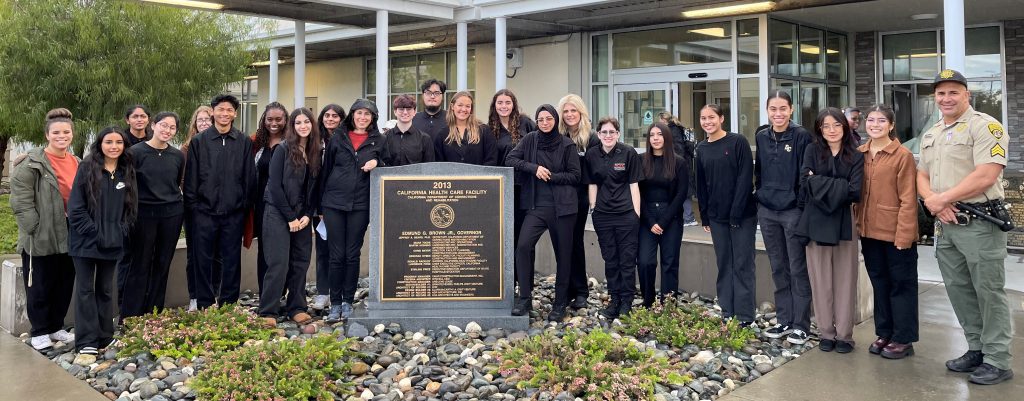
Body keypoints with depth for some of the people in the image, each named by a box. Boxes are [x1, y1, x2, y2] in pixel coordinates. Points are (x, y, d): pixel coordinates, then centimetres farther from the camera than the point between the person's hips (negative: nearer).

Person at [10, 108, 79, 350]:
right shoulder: (31, 164, -12)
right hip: (40, 239, -6)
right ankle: (39, 331, 19)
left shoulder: (77, 163, 9)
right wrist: (36, 230, -17)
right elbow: (20, 203, -14)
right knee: (39, 287, 5)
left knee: (65, 285, 14)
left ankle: (56, 326, 29)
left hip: (68, 237, 6)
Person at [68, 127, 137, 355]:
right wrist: (94, 233, -14)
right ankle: (86, 342, 3)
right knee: (85, 289, 0)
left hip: (112, 242, 4)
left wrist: (120, 232, -3)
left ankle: (105, 337, 20)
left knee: (106, 289, 12)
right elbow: (75, 208, -8)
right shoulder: (87, 169, -4)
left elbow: (131, 207, 10)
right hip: (86, 241, -4)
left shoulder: (127, 172, 7)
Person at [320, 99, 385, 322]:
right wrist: (320, 205, 8)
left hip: (360, 205, 0)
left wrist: (376, 163, -9)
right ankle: (335, 304, 9)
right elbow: (326, 170, 11)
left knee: (352, 255, 4)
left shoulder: (378, 140, 7)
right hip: (334, 203, 0)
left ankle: (348, 302, 15)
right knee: (337, 255, 0)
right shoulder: (338, 138, 9)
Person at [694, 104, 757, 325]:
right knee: (724, 265, 9)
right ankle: (727, 313, 16)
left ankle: (744, 317, 2)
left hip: (742, 215, -5)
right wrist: (704, 216, 8)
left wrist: (736, 213, -16)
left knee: (742, 265, -2)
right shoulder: (702, 149, 9)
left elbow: (745, 179, -12)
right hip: (717, 217, 5)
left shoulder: (738, 142, -7)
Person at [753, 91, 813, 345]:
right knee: (778, 269, 12)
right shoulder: (761, 137, 8)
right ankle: (783, 320, 21)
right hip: (767, 212, 5)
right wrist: (760, 197, 10)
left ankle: (801, 324, 8)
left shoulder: (801, 136, -6)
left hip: (793, 210, -5)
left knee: (798, 269, 1)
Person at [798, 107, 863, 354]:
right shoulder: (812, 150, 5)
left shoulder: (855, 156, 4)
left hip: (844, 223, 0)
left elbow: (854, 192, -8)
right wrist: (839, 187, -10)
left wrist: (821, 184, -8)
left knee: (845, 280, 3)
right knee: (820, 280, 5)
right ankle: (826, 333, 15)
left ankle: (844, 335, 12)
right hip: (816, 222, 0)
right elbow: (806, 184, -7)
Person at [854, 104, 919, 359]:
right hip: (869, 231, 6)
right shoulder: (859, 154, 7)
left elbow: (908, 199, -12)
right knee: (879, 283, 15)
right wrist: (858, 223, 5)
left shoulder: (903, 156, -10)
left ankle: (903, 339, 15)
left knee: (901, 284, 6)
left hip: (896, 232, -6)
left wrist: (904, 234, -16)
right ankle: (884, 334, 27)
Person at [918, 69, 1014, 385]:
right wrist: (932, 201, -6)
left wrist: (942, 198, -14)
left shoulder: (985, 126, -9)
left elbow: (985, 176, -20)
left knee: (989, 292, -1)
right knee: (958, 290, 13)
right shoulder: (930, 135, 16)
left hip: (979, 223, -8)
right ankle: (976, 350, 25)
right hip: (945, 225, 8)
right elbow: (922, 175, 15)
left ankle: (997, 361, 7)